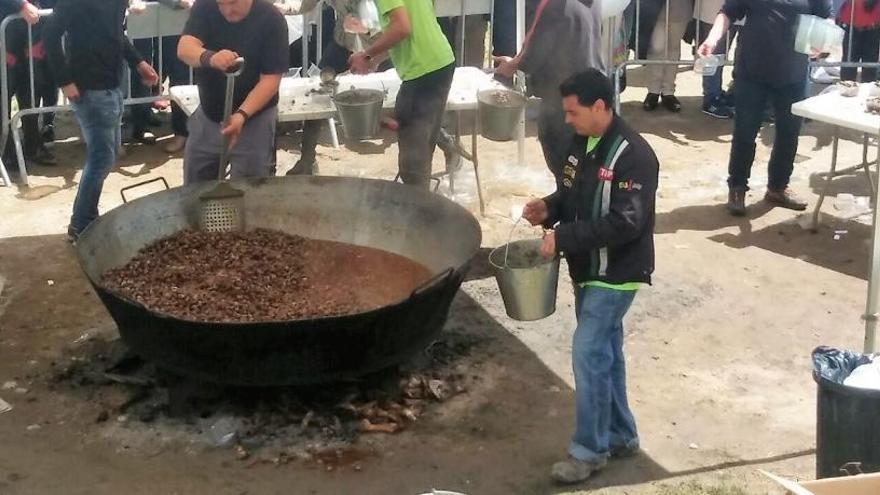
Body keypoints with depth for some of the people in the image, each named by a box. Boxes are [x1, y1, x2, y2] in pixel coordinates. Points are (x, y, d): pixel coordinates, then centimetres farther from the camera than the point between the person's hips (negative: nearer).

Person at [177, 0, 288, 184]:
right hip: (208, 114, 4)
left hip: (255, 117, -4)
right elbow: (185, 48, -22)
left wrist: (242, 114, -31)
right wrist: (209, 57, -44)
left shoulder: (271, 19, -17)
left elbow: (271, 79, -18)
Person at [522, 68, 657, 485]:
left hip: (616, 274, -8)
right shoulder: (581, 143, 5)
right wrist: (549, 208, -3)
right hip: (587, 269, 9)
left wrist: (563, 237, -27)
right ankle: (620, 435, 31)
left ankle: (589, 449, 6)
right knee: (605, 351, 17)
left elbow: (625, 222, -28)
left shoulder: (633, 155, -22)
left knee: (588, 353, -8)